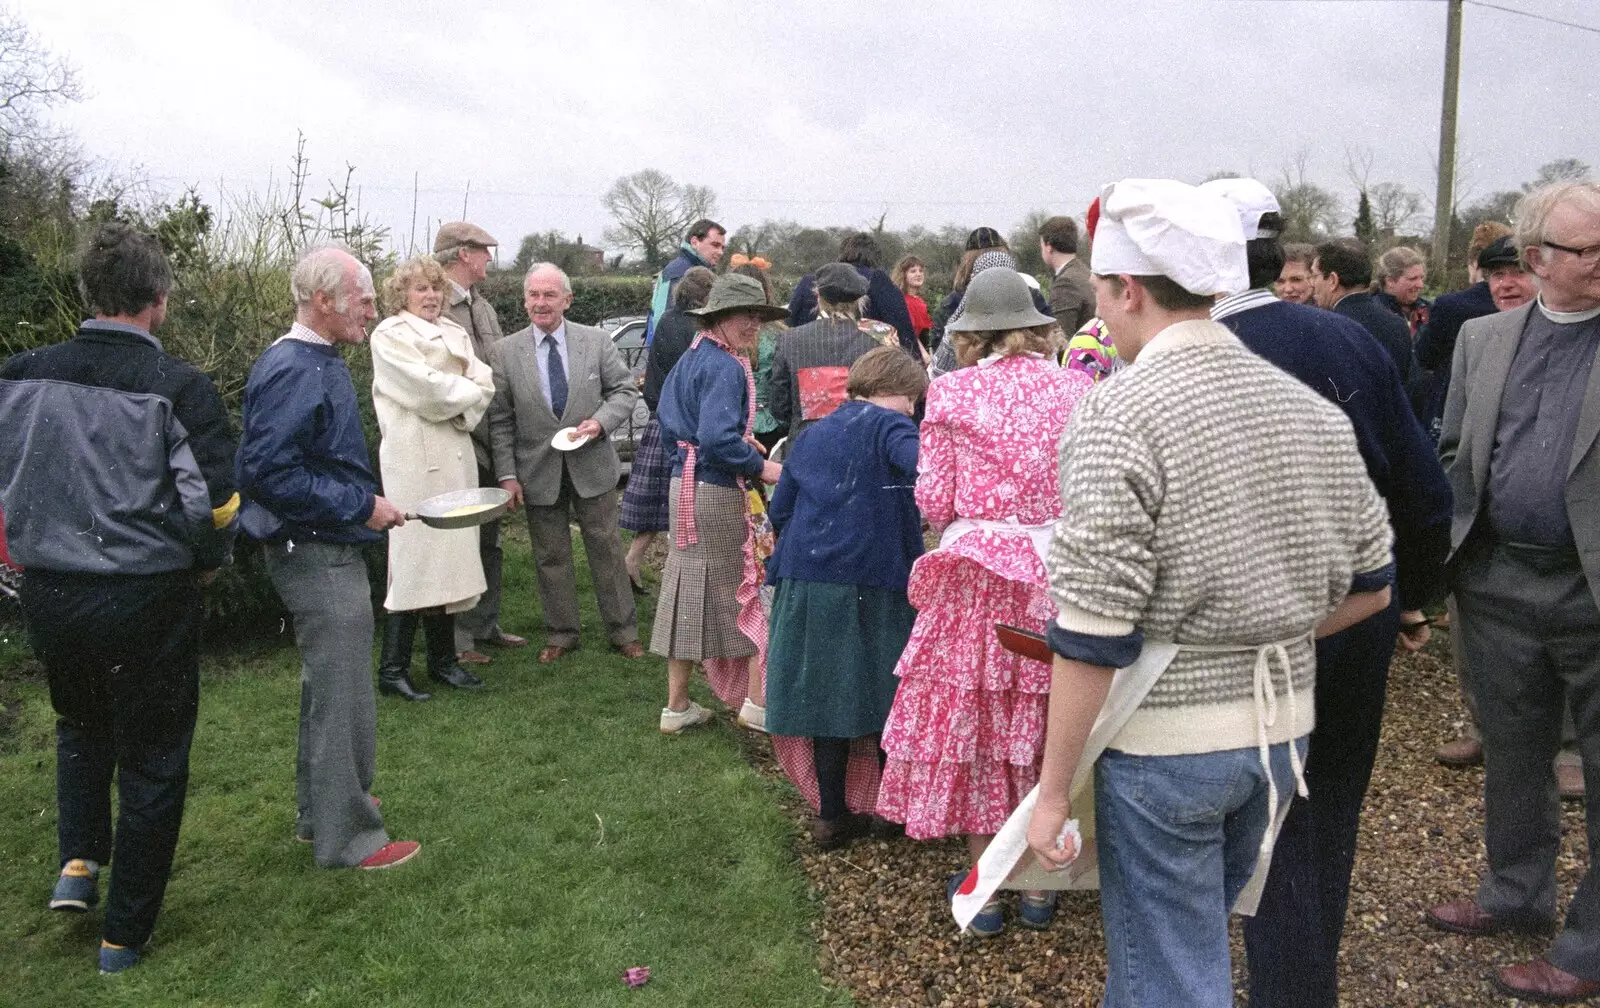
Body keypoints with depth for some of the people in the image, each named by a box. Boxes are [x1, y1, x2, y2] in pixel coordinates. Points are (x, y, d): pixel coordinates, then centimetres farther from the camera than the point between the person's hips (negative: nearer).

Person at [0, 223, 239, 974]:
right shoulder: (179, 389, -15)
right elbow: (217, 503, -18)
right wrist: (206, 563, 2)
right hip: (146, 598, -4)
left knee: (81, 725, 33)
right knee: (152, 762, 13)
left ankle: (77, 861, 22)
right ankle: (125, 935, 22)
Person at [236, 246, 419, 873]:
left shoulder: (317, 363, 10)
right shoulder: (294, 372, -21)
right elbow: (268, 472, -27)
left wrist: (365, 503, 12)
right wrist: (362, 506, -22)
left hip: (329, 551, 11)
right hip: (319, 557, -11)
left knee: (327, 690, 22)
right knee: (342, 699, 0)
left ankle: (321, 809, 37)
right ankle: (347, 837, 13)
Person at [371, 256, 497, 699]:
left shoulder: (455, 333, 19)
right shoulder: (390, 334, -2)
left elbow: (484, 382, 7)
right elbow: (425, 385, -14)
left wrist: (459, 406, -10)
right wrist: (468, 392, -2)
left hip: (456, 454, 7)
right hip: (415, 458, -7)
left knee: (451, 555, 9)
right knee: (415, 559, -8)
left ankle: (443, 659, 17)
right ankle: (393, 669, -1)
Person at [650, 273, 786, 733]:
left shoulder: (691, 358, 14)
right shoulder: (725, 367, -16)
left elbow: (669, 423, 21)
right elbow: (717, 438, -26)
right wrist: (760, 467, -16)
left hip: (685, 484, 9)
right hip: (718, 492, -9)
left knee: (689, 591, 13)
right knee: (750, 590, 2)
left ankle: (677, 707, 20)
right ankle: (759, 702, 7)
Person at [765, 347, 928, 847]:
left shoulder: (811, 435, 17)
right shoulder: (889, 425, -3)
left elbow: (779, 511, 18)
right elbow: (924, 468, -25)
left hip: (808, 581, 5)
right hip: (874, 581, -5)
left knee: (828, 694, 9)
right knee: (885, 693, 9)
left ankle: (831, 816, 16)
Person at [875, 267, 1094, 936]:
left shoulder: (952, 392, -5)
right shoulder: (1079, 390, 1)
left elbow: (933, 502, -6)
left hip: (978, 578, -2)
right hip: (1062, 574, 2)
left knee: (974, 717, 12)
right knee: (1048, 723, 15)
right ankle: (1039, 885, 27)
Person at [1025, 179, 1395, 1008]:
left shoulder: (1120, 415, -17)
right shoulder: (1313, 409, 4)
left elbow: (1092, 634, -19)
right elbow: (1370, 586, 10)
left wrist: (1054, 790, -11)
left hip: (1165, 735, -7)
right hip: (1284, 725, 7)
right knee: (1186, 934, 25)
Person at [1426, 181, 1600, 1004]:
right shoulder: (1482, 339, 7)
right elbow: (1453, 456, 12)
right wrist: (1444, 558, 5)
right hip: (1499, 586, 4)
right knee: (1511, 754, 19)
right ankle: (1518, 895, 39)